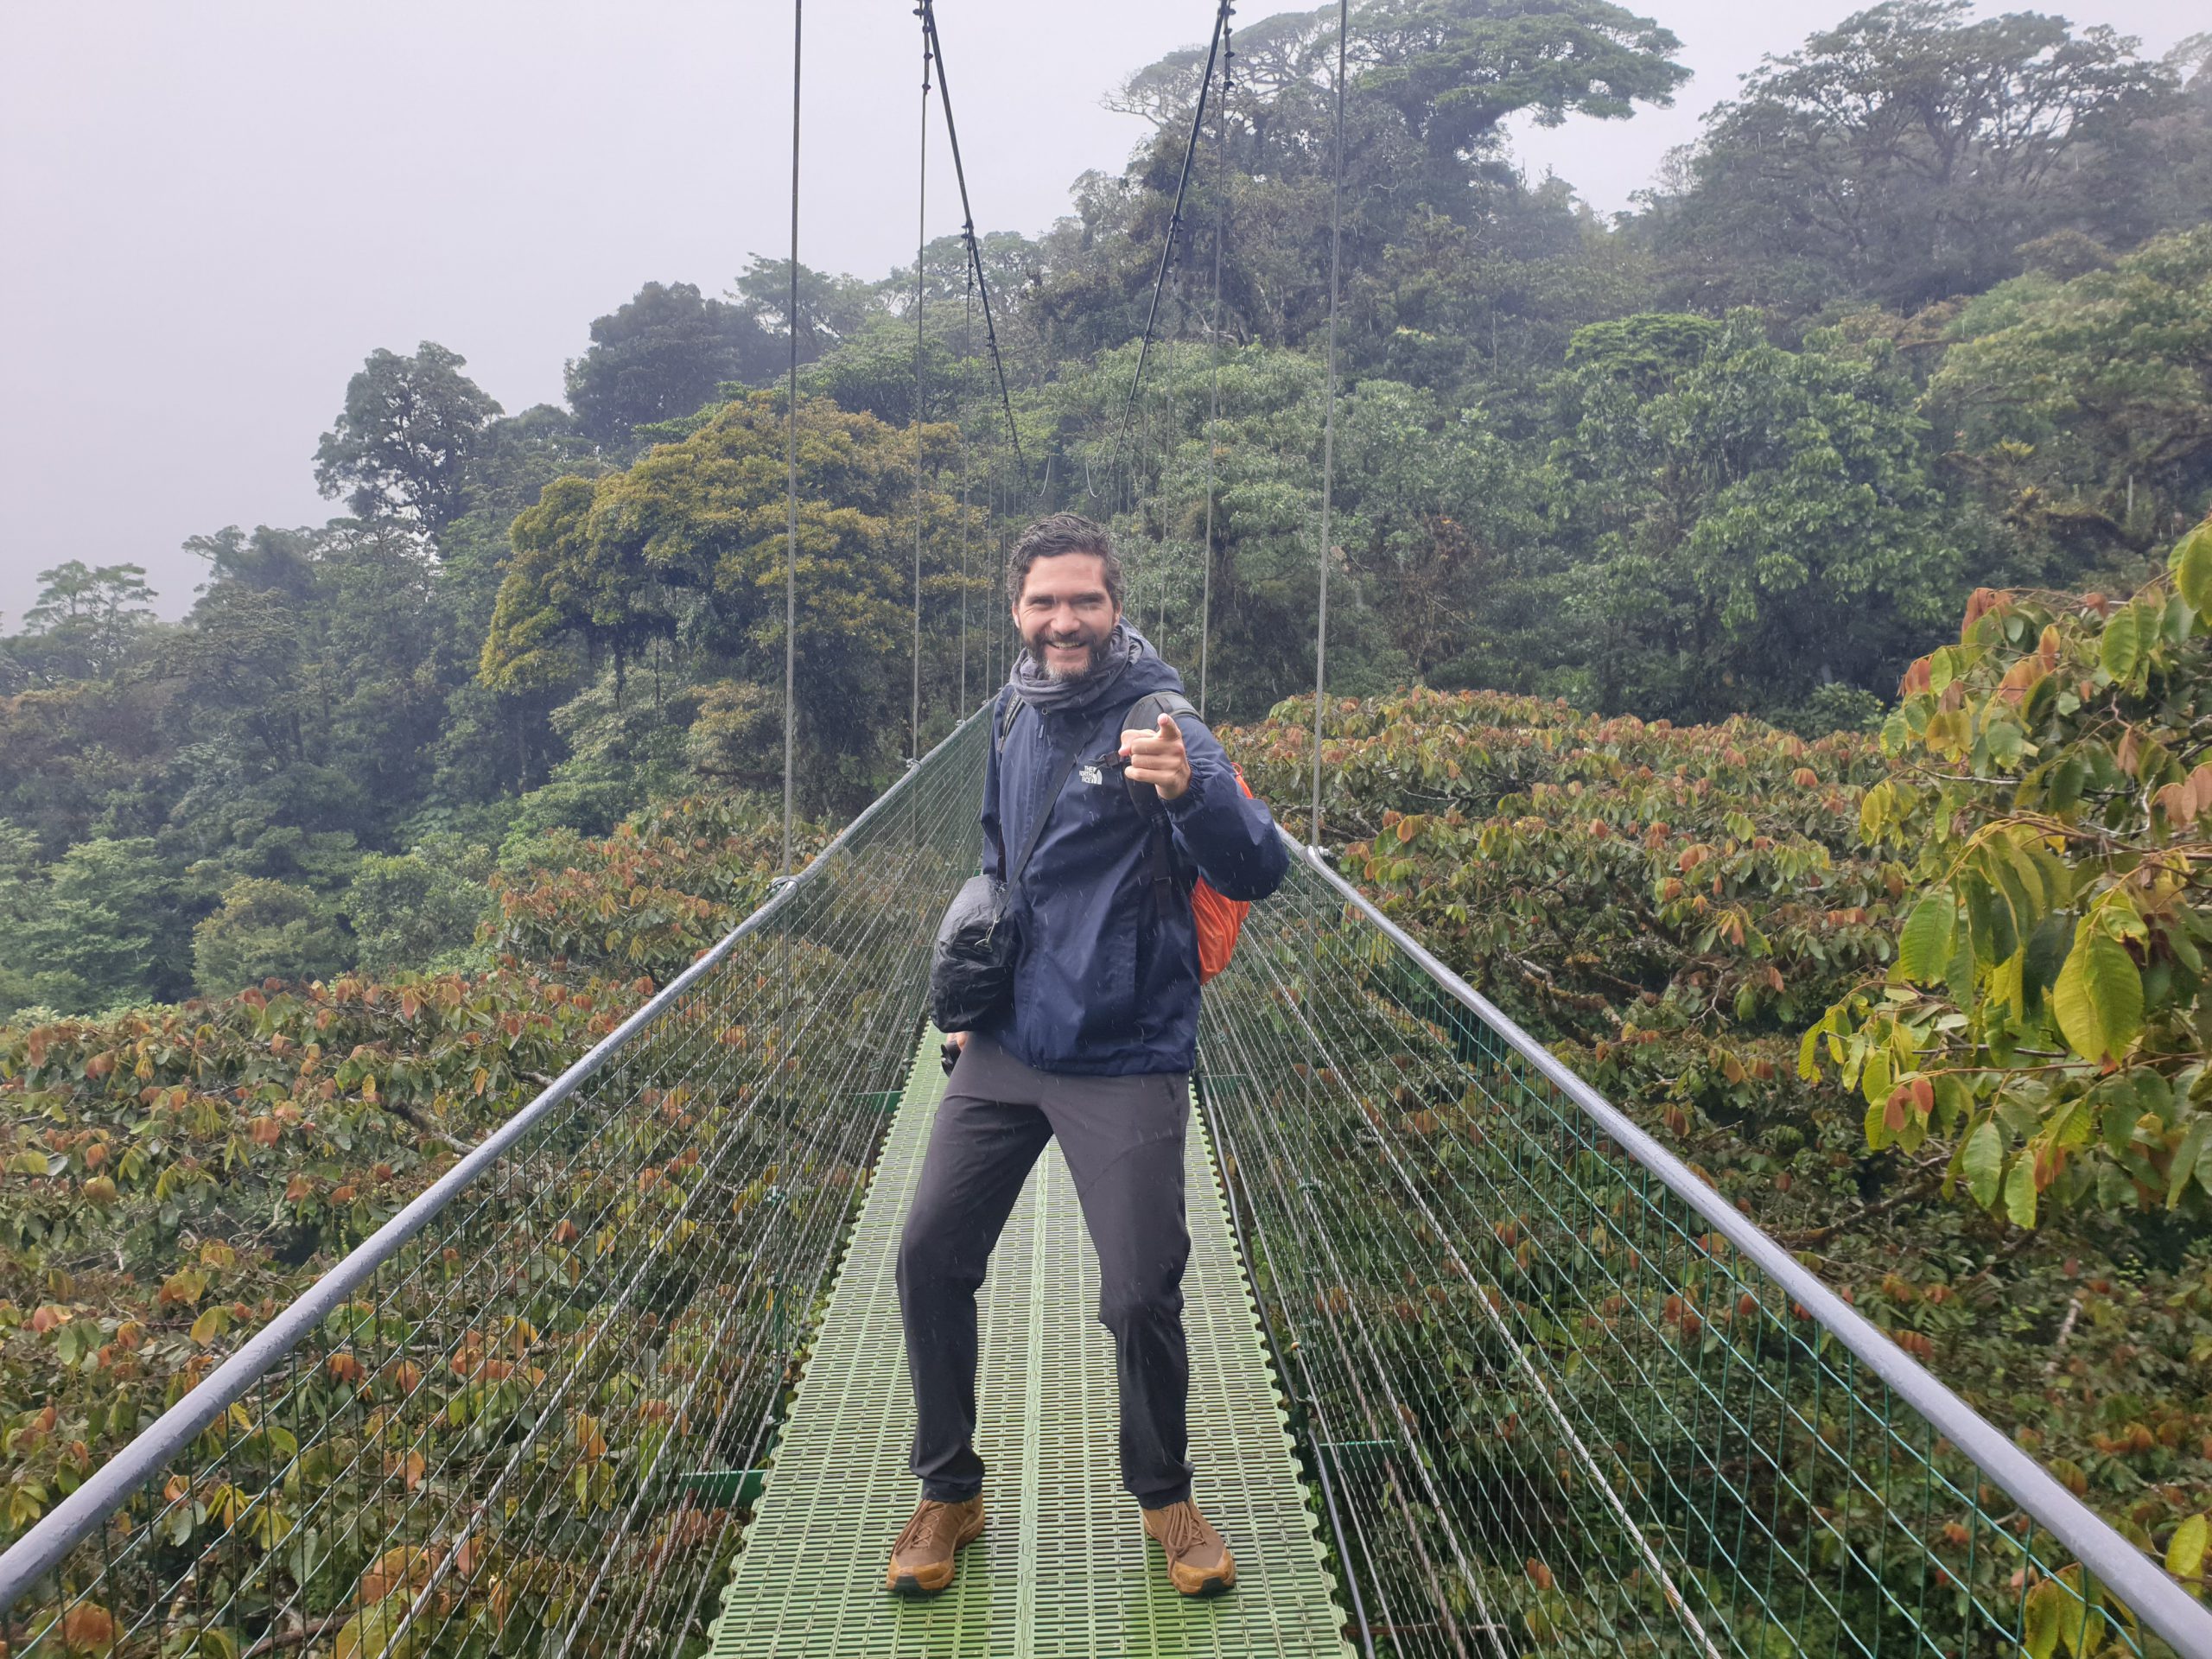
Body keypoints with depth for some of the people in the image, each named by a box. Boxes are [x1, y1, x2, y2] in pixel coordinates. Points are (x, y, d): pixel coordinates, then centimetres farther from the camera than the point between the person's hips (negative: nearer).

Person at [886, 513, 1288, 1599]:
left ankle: (1164, 1498, 27)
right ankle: (950, 1493, 26)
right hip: (1004, 1049, 6)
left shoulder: (1158, 724, -13)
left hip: (1126, 1065, -5)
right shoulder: (1010, 717, 6)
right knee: (929, 1257, 4)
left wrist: (1190, 789, -44)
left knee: (1140, 1297, -3)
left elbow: (1258, 873, -24)